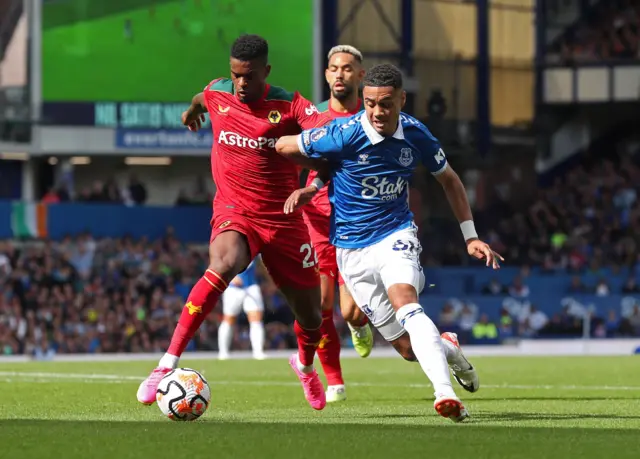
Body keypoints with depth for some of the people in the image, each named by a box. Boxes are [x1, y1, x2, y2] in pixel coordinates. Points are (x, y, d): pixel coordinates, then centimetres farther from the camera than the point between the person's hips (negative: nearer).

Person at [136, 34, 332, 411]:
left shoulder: (289, 105, -10)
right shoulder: (217, 94, -2)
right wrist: (193, 109, 49)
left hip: (283, 220, 1)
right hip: (235, 213, -1)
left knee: (310, 314, 10)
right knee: (224, 265, -36)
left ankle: (305, 366, 49)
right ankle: (167, 365, -38)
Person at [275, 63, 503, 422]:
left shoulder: (415, 134, -6)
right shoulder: (345, 135, -18)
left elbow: (449, 180, 11)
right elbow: (283, 147, -7)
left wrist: (471, 236, 6)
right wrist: (330, 169, 4)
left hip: (397, 234, 0)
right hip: (353, 248, 0)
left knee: (404, 302, -32)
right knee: (408, 347, 0)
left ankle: (446, 393, -43)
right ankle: (448, 349, 35)